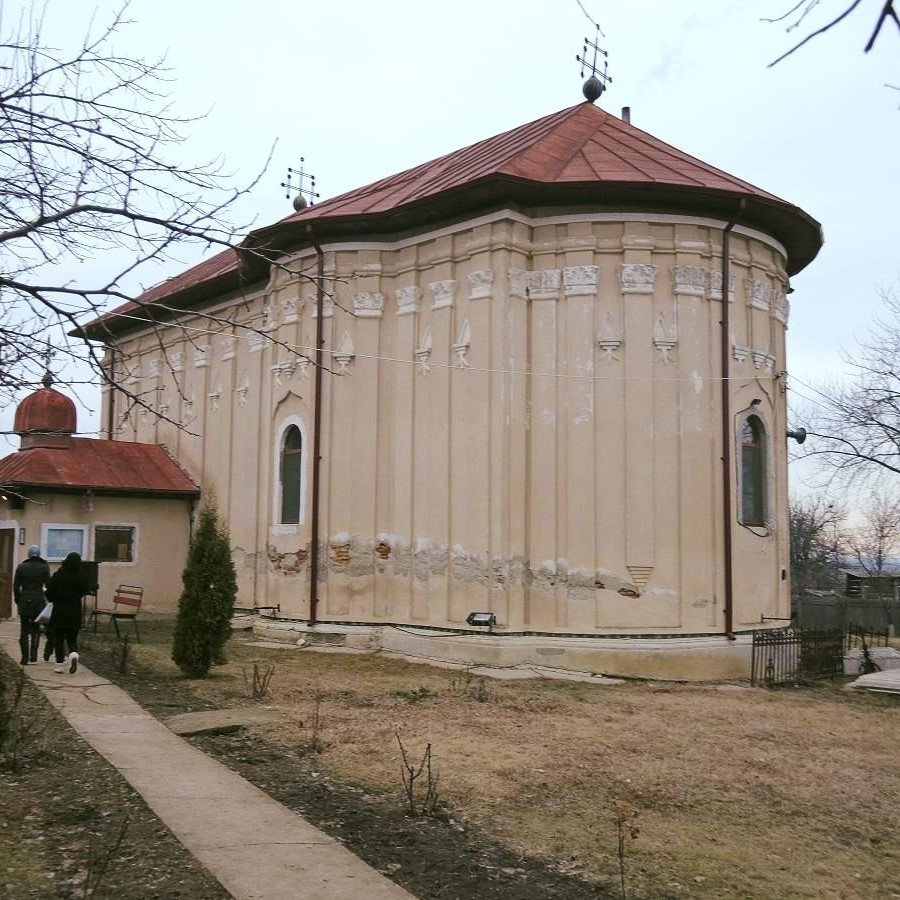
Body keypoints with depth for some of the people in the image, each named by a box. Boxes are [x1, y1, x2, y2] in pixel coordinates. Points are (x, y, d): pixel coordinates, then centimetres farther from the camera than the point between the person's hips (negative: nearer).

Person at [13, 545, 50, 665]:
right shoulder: (44, 567, -3)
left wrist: (18, 601, 12)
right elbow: (48, 585, -3)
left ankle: (25, 657, 4)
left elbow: (16, 586, 2)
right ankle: (33, 654, -3)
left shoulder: (21, 567, 1)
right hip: (39, 601, -1)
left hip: (24, 601, 1)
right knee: (36, 629, 12)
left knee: (24, 630, 7)